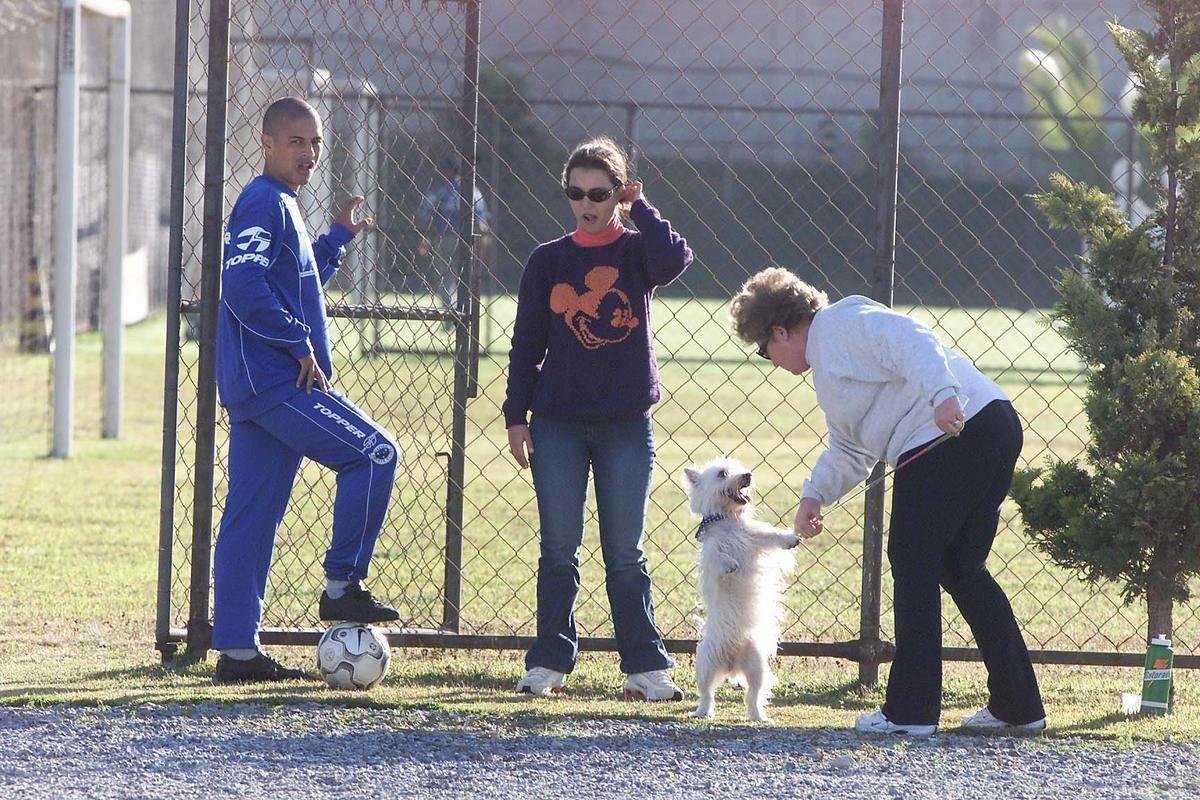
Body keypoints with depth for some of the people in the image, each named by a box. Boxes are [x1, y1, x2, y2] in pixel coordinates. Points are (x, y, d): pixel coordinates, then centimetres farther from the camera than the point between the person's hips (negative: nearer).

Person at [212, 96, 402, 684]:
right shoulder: (264, 204, -11)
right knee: (373, 454, -9)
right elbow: (244, 286, -23)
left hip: (255, 388, 10)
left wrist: (338, 238, 26)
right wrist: (300, 346, -17)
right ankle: (342, 586, -5)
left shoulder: (282, 206, 21)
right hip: (276, 380, -10)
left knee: (251, 516, 7)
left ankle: (236, 649, 7)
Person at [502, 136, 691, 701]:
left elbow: (674, 259, -24)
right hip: (557, 425, 1)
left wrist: (638, 207, -10)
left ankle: (646, 666, 6)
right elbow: (526, 343, 7)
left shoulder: (637, 252, 1)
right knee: (558, 552, 4)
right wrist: (516, 417, 2)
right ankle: (548, 664, 9)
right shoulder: (548, 260, 5)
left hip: (626, 426, -1)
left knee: (626, 556, 3)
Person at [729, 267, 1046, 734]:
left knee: (913, 563, -3)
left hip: (955, 435, -11)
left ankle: (910, 710, -1)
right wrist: (815, 496, 20)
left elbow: (912, 341, -18)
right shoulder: (830, 368, 30)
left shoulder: (842, 323, -1)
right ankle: (1018, 705, 19)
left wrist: (942, 396, -32)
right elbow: (846, 452, 34)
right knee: (961, 569, 17)